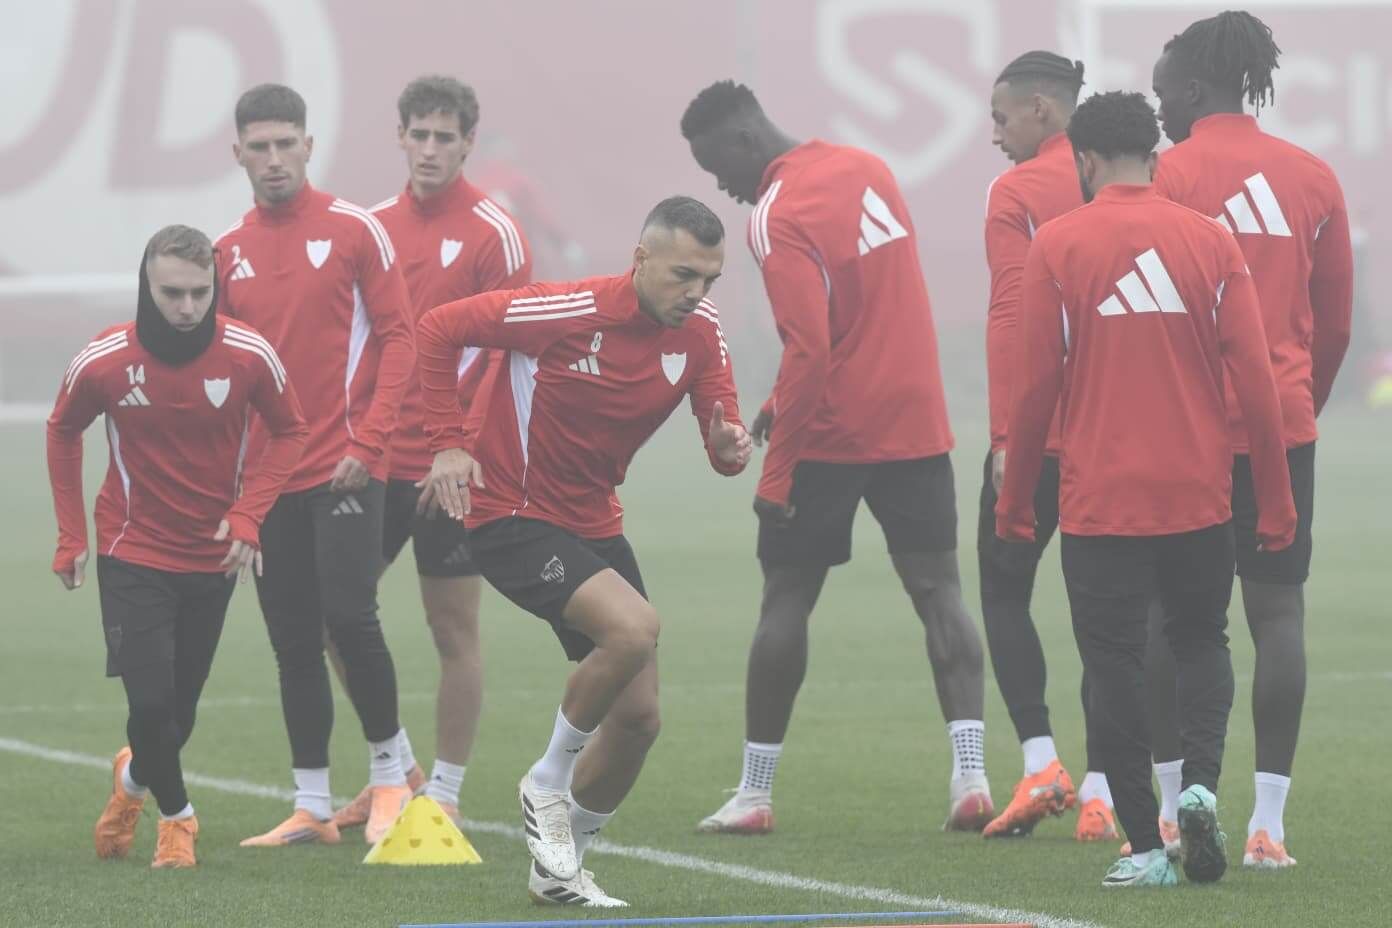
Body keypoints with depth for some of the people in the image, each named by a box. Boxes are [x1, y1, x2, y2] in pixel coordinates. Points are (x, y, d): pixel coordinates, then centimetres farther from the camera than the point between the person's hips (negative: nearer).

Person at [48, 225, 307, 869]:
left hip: (213, 555, 2)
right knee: (150, 701, -13)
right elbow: (63, 431, 4)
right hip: (132, 555, -2)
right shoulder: (103, 362, -15)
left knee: (179, 708, 10)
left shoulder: (248, 356, -14)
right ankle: (175, 815, 14)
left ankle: (134, 781, 44)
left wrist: (247, 513, -12)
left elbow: (289, 431, 1)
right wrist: (71, 536, 3)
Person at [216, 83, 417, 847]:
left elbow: (397, 337, -4)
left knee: (349, 618, -12)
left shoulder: (354, 230, -3)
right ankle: (311, 807, 11)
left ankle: (390, 772, 7)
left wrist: (368, 441, -12)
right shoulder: (227, 251, 10)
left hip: (344, 469, -4)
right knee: (292, 641, 5)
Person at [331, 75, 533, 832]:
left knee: (454, 628, 1)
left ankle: (444, 791, 11)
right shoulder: (375, 226, 9)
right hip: (378, 457, 6)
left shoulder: (493, 234, -7)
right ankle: (394, 770, 19)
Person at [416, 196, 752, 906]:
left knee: (638, 717, 4)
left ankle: (557, 868, 24)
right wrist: (450, 442, -19)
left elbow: (722, 438, 1)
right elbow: (437, 329, -15)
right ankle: (547, 786, -7)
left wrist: (730, 447, -24)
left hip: (593, 522, 7)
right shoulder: (572, 311, -22)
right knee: (633, 627, -30)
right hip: (510, 518, -7)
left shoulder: (700, 333, -4)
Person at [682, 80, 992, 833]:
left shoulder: (777, 219, -16)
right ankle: (971, 775, -7)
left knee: (787, 597, 6)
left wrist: (776, 472, -17)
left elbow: (810, 349, -22)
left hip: (829, 433, -6)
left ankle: (755, 793, 11)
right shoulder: (866, 171, 8)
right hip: (917, 424, 6)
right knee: (938, 589, 5)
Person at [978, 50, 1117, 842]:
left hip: (1039, 434, -5)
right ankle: (1101, 791, 5)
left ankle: (1042, 763, -5)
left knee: (1005, 592, 10)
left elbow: (1012, 315, -13)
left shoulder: (1018, 193, -7)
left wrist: (1006, 435, -14)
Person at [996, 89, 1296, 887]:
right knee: (1202, 642, 19)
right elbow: (1256, 380, -2)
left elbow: (1035, 386, -4)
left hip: (1101, 502, -2)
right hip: (1200, 494, 2)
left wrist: (1016, 499, 6)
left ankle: (1146, 846, 2)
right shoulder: (1211, 241, 0)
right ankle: (1201, 783, -5)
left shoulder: (1059, 245, -5)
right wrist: (1277, 501, 5)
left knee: (1115, 664, 5)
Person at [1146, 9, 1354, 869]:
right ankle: (1269, 821, -4)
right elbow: (1335, 322, 13)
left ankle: (1173, 808, 11)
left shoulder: (1171, 176, -7)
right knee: (1278, 611, 1)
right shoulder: (1315, 178, 7)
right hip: (1284, 427, 3)